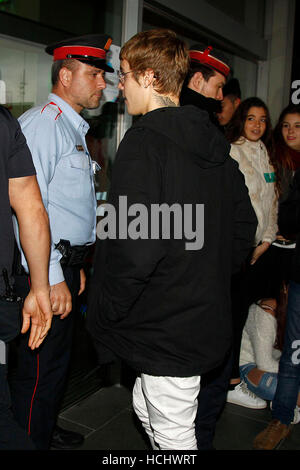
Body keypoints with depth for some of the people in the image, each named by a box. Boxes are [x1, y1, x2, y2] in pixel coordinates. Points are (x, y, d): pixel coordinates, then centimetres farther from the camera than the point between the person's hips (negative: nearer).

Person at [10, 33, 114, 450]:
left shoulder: (74, 128, 18)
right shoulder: (43, 122, -14)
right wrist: (51, 278, -23)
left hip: (65, 264, 10)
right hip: (45, 270, -10)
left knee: (58, 358, 21)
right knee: (40, 367, 2)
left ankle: (47, 431, 40)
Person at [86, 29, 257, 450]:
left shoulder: (145, 139, -19)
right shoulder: (213, 142, 8)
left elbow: (134, 246, -28)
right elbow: (244, 225, 14)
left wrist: (103, 314, -14)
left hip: (167, 329, -9)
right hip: (206, 317, 9)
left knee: (173, 435, 11)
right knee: (146, 408, 27)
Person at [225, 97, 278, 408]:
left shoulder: (264, 154, 17)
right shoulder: (231, 152, -7)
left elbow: (271, 200, 15)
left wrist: (266, 240, 5)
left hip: (256, 246, 7)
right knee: (236, 312, -4)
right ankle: (232, 384, 7)